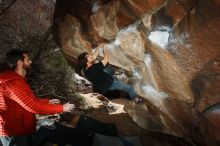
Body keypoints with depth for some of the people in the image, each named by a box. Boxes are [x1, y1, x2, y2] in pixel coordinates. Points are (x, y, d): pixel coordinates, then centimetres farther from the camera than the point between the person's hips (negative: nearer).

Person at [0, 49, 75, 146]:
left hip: (21, 129, 10)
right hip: (13, 133, -10)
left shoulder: (17, 79, 9)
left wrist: (48, 101, 8)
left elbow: (30, 100, 14)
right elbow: (34, 107, -29)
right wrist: (61, 108, -20)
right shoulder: (13, 83, -27)